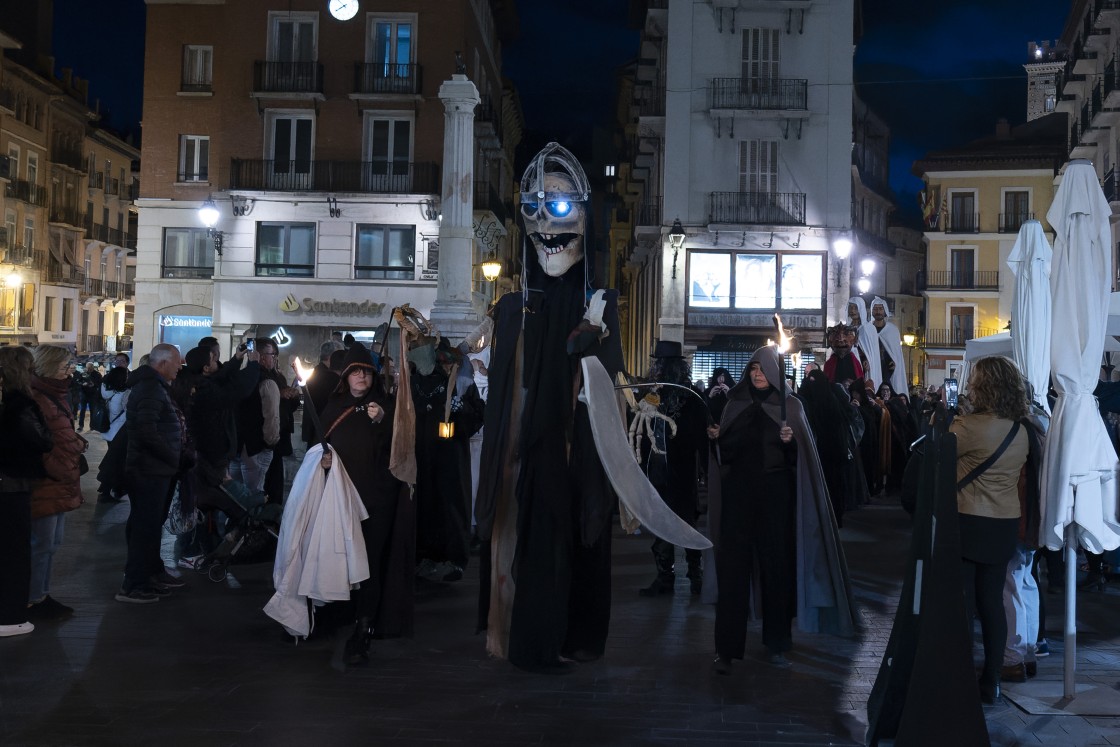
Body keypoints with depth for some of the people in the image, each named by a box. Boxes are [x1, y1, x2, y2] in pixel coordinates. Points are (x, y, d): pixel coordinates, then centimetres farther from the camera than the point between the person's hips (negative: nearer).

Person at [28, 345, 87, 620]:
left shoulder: (54, 396, 16)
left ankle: (42, 595, 26)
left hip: (60, 484, 10)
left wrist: (77, 444, 10)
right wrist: (55, 470, -18)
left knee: (52, 544, 16)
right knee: (42, 545, -1)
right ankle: (34, 602, 10)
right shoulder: (34, 399, -18)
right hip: (45, 484, -10)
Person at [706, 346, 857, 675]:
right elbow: (726, 450, 12)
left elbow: (802, 455, -3)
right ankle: (726, 647, -1)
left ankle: (776, 643, 16)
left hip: (775, 494, -1)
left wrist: (790, 441, -22)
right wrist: (717, 437, -7)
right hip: (738, 491, 1)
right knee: (733, 565, -3)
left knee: (776, 565, 3)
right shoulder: (736, 403, 9)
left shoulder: (790, 405, 4)